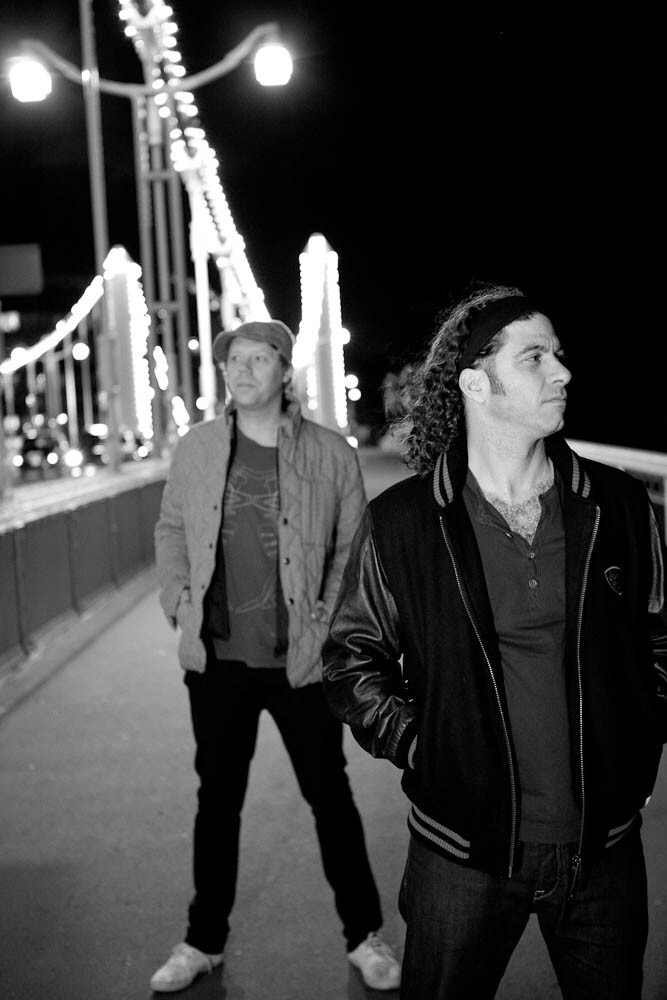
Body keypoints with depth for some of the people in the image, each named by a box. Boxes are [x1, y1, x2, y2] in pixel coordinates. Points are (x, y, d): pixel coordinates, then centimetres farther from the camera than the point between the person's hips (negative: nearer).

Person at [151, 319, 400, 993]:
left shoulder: (331, 454, -5)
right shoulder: (195, 449, 1)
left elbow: (353, 547, 2)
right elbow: (171, 528, 13)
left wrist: (330, 617, -7)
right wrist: (178, 598, 2)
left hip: (302, 661, -2)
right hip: (216, 659, 2)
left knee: (329, 796, 11)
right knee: (217, 799, 16)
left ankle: (363, 936, 29)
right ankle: (204, 941, 33)